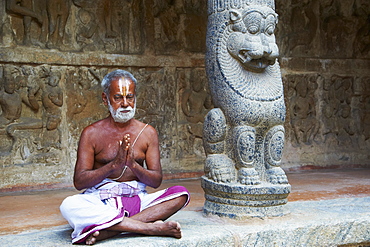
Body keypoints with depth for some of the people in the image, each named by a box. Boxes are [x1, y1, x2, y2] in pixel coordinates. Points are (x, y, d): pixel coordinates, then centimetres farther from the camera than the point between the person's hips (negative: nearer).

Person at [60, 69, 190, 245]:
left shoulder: (147, 133, 8)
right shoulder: (92, 133, 2)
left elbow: (156, 181, 4)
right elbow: (79, 182, -5)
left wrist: (133, 165, -16)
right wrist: (114, 165, -18)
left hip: (137, 199, 2)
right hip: (101, 202, -2)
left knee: (181, 194, -23)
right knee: (69, 206, -34)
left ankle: (107, 231, -32)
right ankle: (152, 227, -33)